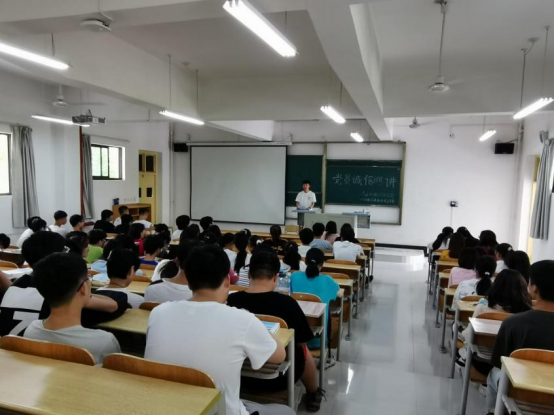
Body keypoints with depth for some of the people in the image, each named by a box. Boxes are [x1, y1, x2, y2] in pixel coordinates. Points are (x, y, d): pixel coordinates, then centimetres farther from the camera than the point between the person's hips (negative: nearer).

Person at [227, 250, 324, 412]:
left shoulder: (232, 300, -17)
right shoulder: (286, 303, -25)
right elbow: (301, 342, -10)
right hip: (278, 378, -3)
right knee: (303, 350, 26)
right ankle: (313, 394, 49)